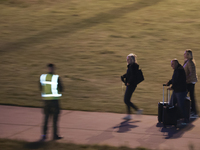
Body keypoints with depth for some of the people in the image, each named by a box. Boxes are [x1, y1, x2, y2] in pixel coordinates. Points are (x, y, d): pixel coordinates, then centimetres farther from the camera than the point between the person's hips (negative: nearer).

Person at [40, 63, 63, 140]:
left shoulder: (42, 77, -2)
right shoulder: (56, 78, -13)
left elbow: (41, 89, 8)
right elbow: (61, 89, -4)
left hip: (46, 99, 4)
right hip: (54, 99, -4)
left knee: (46, 117, 13)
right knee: (55, 117, 7)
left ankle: (44, 134, 8)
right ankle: (55, 135, 11)